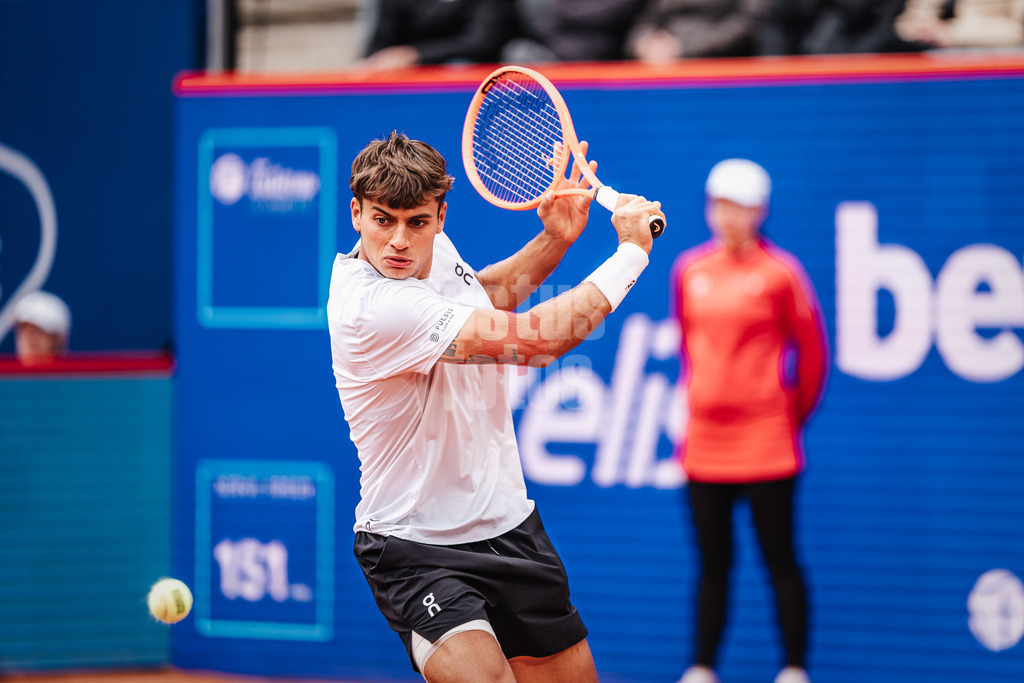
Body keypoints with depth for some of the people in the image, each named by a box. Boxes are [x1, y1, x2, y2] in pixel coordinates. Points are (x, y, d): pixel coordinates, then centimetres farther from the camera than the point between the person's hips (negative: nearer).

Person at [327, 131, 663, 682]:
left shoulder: (432, 246, -1)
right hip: (416, 549, -9)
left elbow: (484, 295, 25)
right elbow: (535, 339, -31)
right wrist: (632, 250, -19)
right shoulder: (373, 306, -28)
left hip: (508, 527, 9)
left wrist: (554, 239, 6)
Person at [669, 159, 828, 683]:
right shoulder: (689, 270, 8)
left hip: (765, 439, -4)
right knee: (712, 561, 8)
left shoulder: (779, 272, -5)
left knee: (779, 559, 0)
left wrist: (794, 413, 7)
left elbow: (812, 350, 2)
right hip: (704, 440, 4)